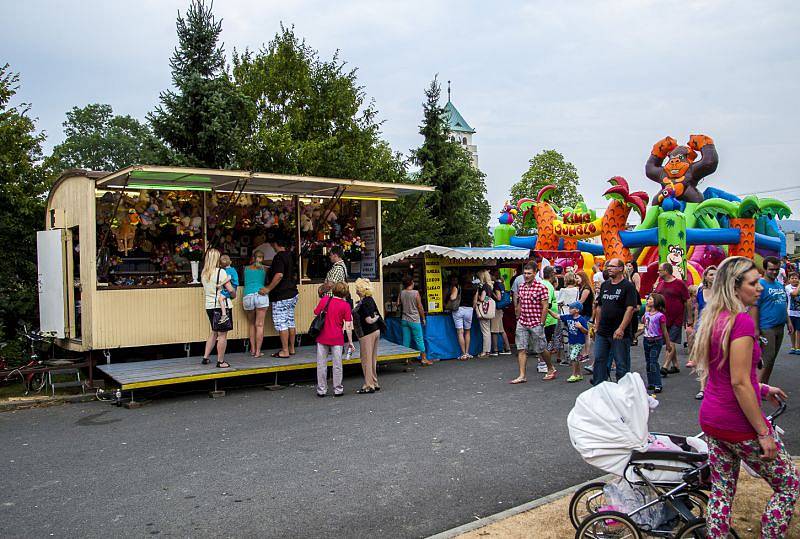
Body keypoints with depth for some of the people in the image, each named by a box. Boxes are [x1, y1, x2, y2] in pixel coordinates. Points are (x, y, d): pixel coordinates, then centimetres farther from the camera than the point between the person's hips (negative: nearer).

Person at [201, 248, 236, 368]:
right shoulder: (220, 272, -12)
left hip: (209, 306, 7)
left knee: (214, 332, 20)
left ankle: (205, 357, 21)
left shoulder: (204, 273, 8)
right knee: (222, 334, 0)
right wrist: (234, 295, 6)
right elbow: (230, 289, -12)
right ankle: (221, 361, 3)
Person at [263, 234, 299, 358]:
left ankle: (285, 351, -1)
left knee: (280, 323, -3)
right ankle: (291, 348, 19)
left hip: (281, 296, -9)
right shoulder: (289, 255, 13)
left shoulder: (279, 257, -15)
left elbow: (279, 275, -26)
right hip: (292, 293, 9)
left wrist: (268, 289, -18)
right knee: (290, 321, 13)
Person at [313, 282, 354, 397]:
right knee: (337, 365, 8)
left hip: (322, 337, 2)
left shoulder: (324, 299, -2)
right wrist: (350, 342, -3)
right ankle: (337, 389, 14)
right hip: (337, 339, -2)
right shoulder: (345, 305, -6)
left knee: (321, 364, 9)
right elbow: (348, 326, -8)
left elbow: (316, 313, 7)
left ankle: (321, 390, 14)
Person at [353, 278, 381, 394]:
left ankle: (369, 386, 7)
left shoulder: (362, 304, -20)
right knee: (373, 358, 15)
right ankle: (375, 383, 23)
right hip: (376, 331, 9)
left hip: (367, 333, -9)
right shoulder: (370, 300, 7)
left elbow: (368, 320, -20)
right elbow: (377, 315, 15)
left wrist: (375, 319, -4)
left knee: (366, 359, 1)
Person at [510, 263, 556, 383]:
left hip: (536, 324, -5)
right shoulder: (521, 287, 8)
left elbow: (545, 307, -10)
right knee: (521, 349, -1)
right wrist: (518, 318, 12)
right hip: (522, 323, 5)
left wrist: (541, 323, -11)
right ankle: (522, 376, 2)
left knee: (541, 349, 7)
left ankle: (551, 369, 29)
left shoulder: (541, 287, -10)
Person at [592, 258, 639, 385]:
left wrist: (621, 328, -22)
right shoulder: (604, 285, 13)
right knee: (599, 360, 10)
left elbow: (630, 308, -16)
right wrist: (596, 326, 13)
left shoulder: (628, 286, -8)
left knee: (622, 364, 2)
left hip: (620, 333, -6)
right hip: (602, 332, 7)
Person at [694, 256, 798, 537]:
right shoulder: (742, 321, -19)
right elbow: (739, 383, -22)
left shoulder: (714, 319, 7)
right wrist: (763, 432, -17)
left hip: (710, 419, 8)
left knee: (721, 491, 17)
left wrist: (760, 388, 20)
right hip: (739, 425, -8)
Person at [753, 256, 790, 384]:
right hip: (766, 328, -8)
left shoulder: (780, 285, 14)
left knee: (771, 359, 12)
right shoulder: (760, 285, -11)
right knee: (767, 358, -10)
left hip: (780, 327, 8)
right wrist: (756, 329, -19)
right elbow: (754, 307, -16)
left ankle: (764, 384, 21)